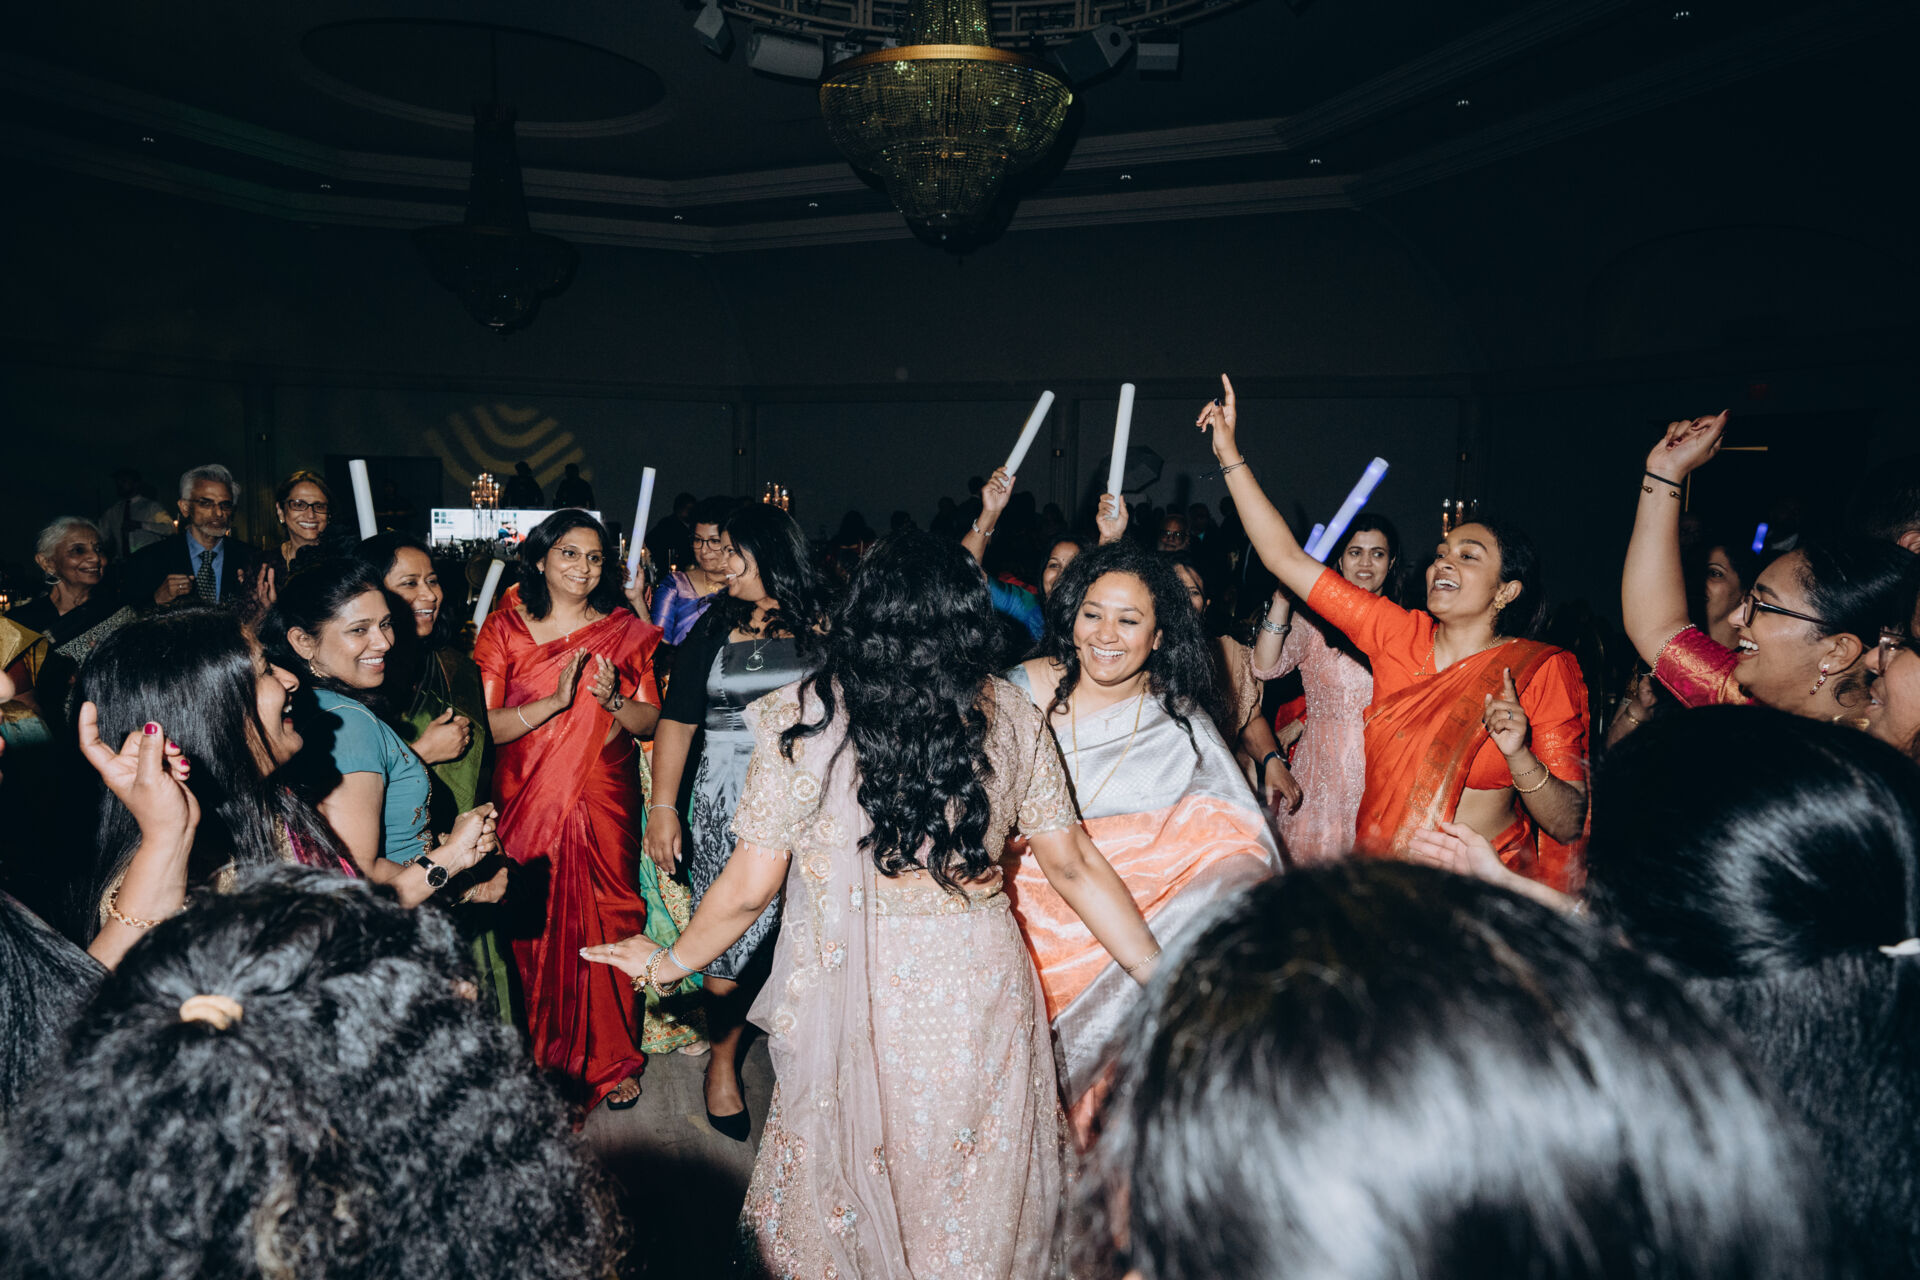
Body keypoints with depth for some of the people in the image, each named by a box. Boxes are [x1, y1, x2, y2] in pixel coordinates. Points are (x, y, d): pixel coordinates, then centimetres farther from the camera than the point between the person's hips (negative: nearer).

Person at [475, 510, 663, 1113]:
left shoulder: (626, 632, 6)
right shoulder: (504, 628, 1)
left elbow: (651, 720, 5)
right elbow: (484, 725, -7)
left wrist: (612, 700, -15)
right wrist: (555, 701, -21)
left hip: (604, 802, 1)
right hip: (526, 800, 0)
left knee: (607, 921, 1)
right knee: (533, 923, 2)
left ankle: (611, 1057, 16)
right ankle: (538, 1055, 21)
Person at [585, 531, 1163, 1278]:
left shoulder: (801, 720, -10)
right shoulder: (1012, 719, -4)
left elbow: (750, 887, -6)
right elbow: (1073, 866, -1)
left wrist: (671, 961, 12)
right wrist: (1158, 973, 9)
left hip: (850, 992, -1)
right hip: (981, 986, 2)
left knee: (848, 1185, 22)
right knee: (974, 1196, 22)